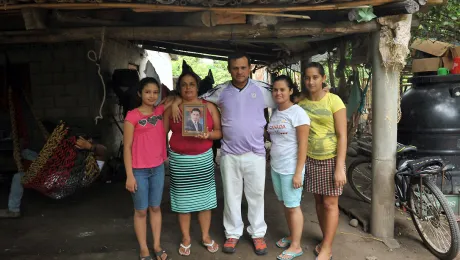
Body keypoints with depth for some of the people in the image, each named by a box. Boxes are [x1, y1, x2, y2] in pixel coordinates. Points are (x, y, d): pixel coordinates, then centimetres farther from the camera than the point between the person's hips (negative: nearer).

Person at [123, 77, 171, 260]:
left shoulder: (160, 111, 3)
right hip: (139, 170, -4)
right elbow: (127, 147, -9)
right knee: (141, 211, 8)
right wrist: (129, 175, -12)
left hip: (158, 168, 4)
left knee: (155, 208, 15)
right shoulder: (132, 116, -10)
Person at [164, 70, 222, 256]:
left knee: (204, 198, 7)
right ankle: (185, 239, 24)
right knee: (183, 199, 7)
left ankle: (206, 236, 25)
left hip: (203, 158, 1)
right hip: (179, 160, 0)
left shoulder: (209, 106, 3)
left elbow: (220, 131, 3)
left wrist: (208, 134, -17)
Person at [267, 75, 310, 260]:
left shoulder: (297, 113, -12)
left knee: (293, 206, 2)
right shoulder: (274, 113, 9)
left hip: (291, 168, -6)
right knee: (285, 204, 15)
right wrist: (270, 161, 7)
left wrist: (298, 173, -18)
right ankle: (291, 236, 31)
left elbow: (303, 146, -15)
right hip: (275, 167, 6)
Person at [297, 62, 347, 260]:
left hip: (331, 159, -4)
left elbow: (342, 136, -12)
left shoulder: (334, 101, -11)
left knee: (330, 203, 3)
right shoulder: (301, 103, 0)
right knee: (319, 201, 12)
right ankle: (326, 240, 27)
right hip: (311, 159, 4)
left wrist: (340, 167, -16)